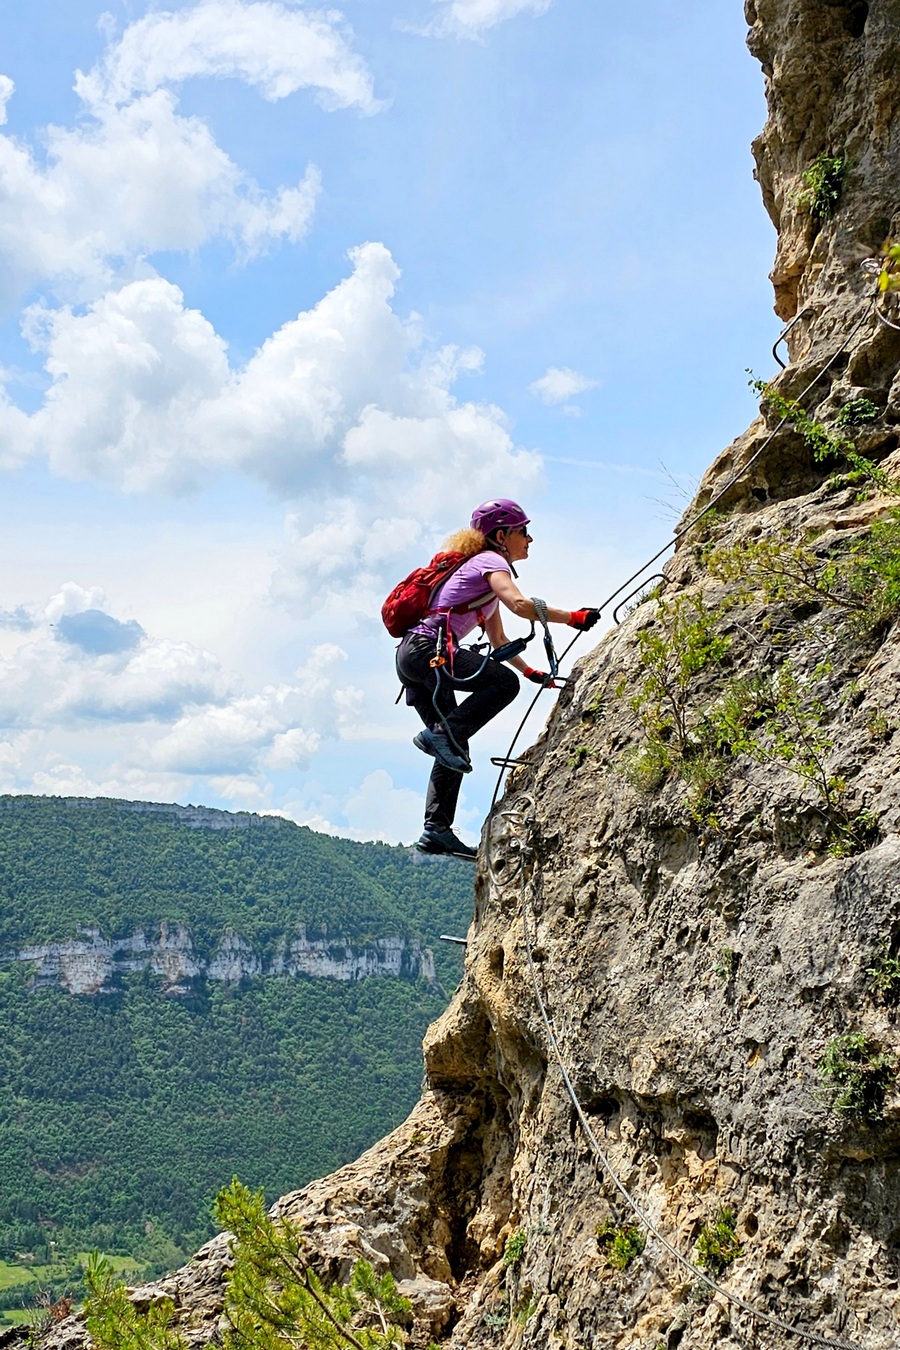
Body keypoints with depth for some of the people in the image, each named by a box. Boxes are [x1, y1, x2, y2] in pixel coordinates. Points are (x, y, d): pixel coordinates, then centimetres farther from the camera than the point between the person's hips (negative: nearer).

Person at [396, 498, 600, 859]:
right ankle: (441, 733, -19)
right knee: (503, 682, -17)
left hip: (412, 655, 10)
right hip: (427, 649, -10)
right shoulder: (490, 561, -1)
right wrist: (573, 617, -16)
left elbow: (498, 639, 35)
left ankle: (436, 830, 4)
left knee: (453, 748, 7)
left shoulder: (486, 567, 29)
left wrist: (531, 672, 32)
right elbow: (519, 605, -21)